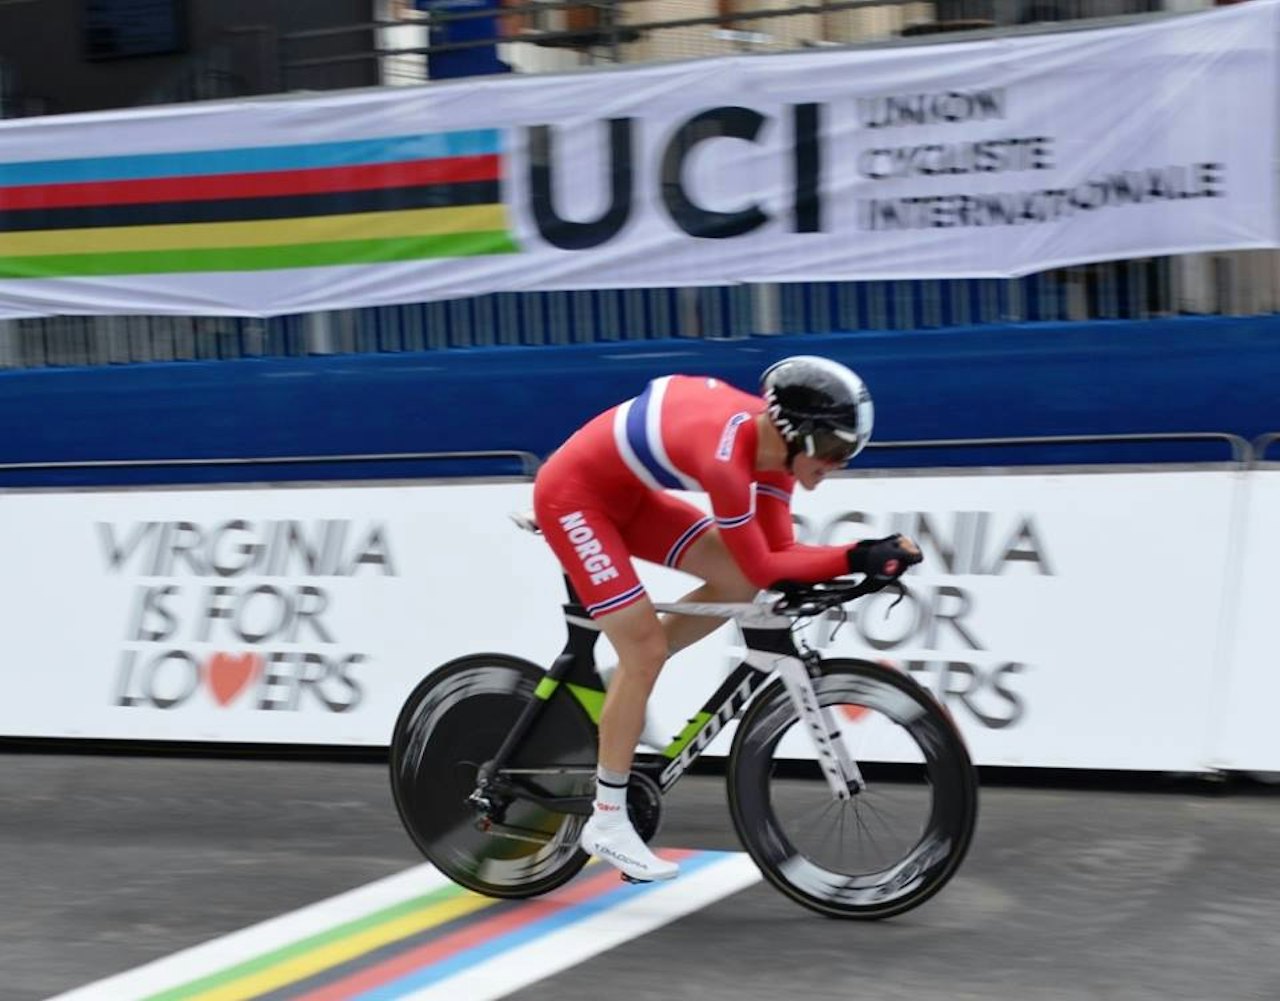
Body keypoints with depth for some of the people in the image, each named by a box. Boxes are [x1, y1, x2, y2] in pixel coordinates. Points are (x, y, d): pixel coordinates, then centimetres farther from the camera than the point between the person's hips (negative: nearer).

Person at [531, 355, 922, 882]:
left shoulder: (773, 439, -8)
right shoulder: (726, 456, -34)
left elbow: (777, 555, -7)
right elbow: (764, 567, -27)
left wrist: (864, 556, -20)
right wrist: (855, 558, -28)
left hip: (625, 493, 9)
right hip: (572, 494, -9)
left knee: (738, 582, 0)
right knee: (647, 648, -12)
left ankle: (621, 685, 15)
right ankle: (607, 823, -1)